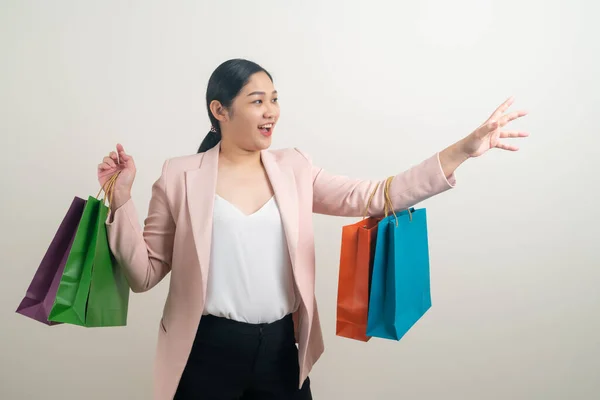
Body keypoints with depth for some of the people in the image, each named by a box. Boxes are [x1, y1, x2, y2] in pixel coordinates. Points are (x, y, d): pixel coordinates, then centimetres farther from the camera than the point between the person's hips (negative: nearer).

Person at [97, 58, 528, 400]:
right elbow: (145, 272, -2)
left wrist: (462, 150, -13)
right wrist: (121, 199, -15)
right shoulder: (181, 176, -4)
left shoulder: (293, 168, 4)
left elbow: (373, 197, -6)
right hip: (208, 351, -2)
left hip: (281, 347, 3)